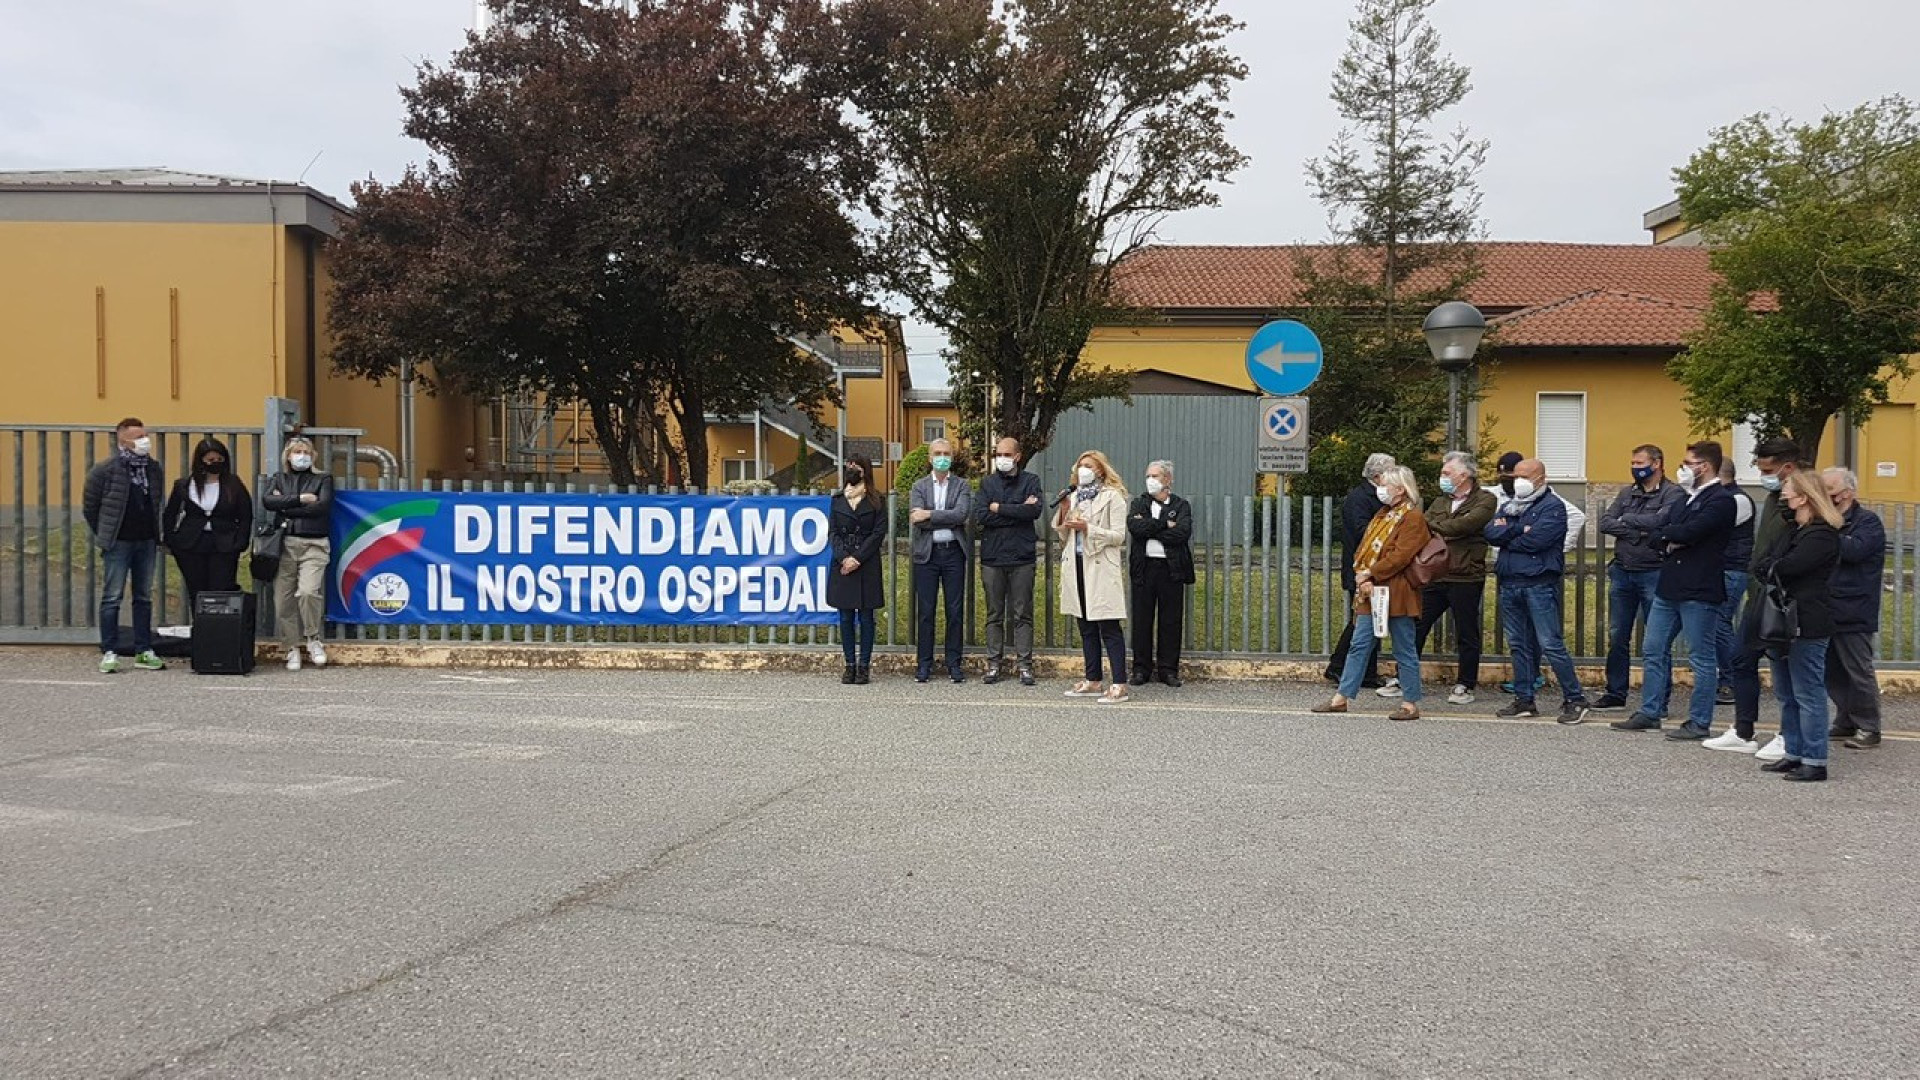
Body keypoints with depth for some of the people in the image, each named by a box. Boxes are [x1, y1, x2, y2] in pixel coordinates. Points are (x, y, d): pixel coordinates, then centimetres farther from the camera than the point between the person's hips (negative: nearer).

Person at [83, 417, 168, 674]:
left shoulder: (155, 470, 8)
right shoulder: (104, 471, -8)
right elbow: (89, 507, -1)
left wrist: (155, 533, 9)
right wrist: (103, 536, 2)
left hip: (146, 542, 5)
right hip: (118, 544, -5)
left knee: (144, 597, 9)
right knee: (112, 597, -2)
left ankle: (144, 652, 15)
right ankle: (109, 653, 3)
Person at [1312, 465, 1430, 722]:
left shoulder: (1413, 518, -10)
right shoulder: (1383, 515, 17)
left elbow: (1400, 557, -19)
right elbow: (1363, 550, 12)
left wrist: (1369, 574, -15)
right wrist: (1362, 578, -5)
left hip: (1397, 595, -8)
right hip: (1371, 594, 8)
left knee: (1404, 650, 1)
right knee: (1359, 645, 9)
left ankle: (1410, 704, 9)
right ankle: (1341, 698, 13)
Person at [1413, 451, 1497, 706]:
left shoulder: (1485, 500, -2)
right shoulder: (1440, 502, 18)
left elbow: (1465, 524, -18)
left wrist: (1434, 527, -8)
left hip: (1466, 579, -5)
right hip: (1434, 577, 5)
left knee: (1467, 635, 5)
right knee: (1415, 628, 4)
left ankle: (1466, 686, 15)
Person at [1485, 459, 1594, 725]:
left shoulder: (1553, 506, -4)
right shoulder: (1509, 506, 18)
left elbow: (1536, 540, -17)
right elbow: (1490, 533, 1)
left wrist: (1506, 537, -2)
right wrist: (1519, 529, -13)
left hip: (1539, 584, -7)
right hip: (1509, 583, 7)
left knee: (1551, 644, -9)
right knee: (1519, 644, 11)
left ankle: (1575, 700, -2)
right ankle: (1524, 701, 19)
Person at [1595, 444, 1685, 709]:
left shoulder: (1673, 494, -5)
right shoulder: (1627, 493, 14)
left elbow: (1658, 521, -22)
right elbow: (1605, 523, 2)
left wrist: (1626, 519, -6)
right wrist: (1637, 530, -12)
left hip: (1653, 574, -6)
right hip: (1622, 572, 6)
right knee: (1617, 637, 10)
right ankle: (1615, 693, 20)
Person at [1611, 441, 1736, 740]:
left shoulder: (1720, 500, -10)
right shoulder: (1685, 499, 18)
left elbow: (1691, 531, -22)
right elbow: (1654, 536, 13)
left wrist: (1665, 533, -3)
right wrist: (1670, 542, -8)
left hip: (1700, 591, -9)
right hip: (1669, 586, 9)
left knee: (1702, 658, 1)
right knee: (1653, 651, 12)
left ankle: (1700, 723, 7)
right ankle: (1650, 713, 20)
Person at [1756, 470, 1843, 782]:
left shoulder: (1823, 535, -11)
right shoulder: (1790, 531, 18)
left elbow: (1787, 568, -21)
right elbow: (1761, 565, 12)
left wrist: (1770, 568, -3)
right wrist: (1776, 570, -7)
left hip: (1807, 625, -9)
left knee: (1808, 695, -5)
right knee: (1786, 695, 13)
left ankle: (1815, 762, -1)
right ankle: (1794, 754, 21)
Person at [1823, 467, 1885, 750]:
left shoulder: (1868, 522, -6)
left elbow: (1855, 549, -24)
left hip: (1854, 615, -7)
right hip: (1827, 610, 7)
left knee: (1859, 671, -1)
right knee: (1833, 672, 11)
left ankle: (1868, 728, 8)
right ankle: (1846, 721, 23)